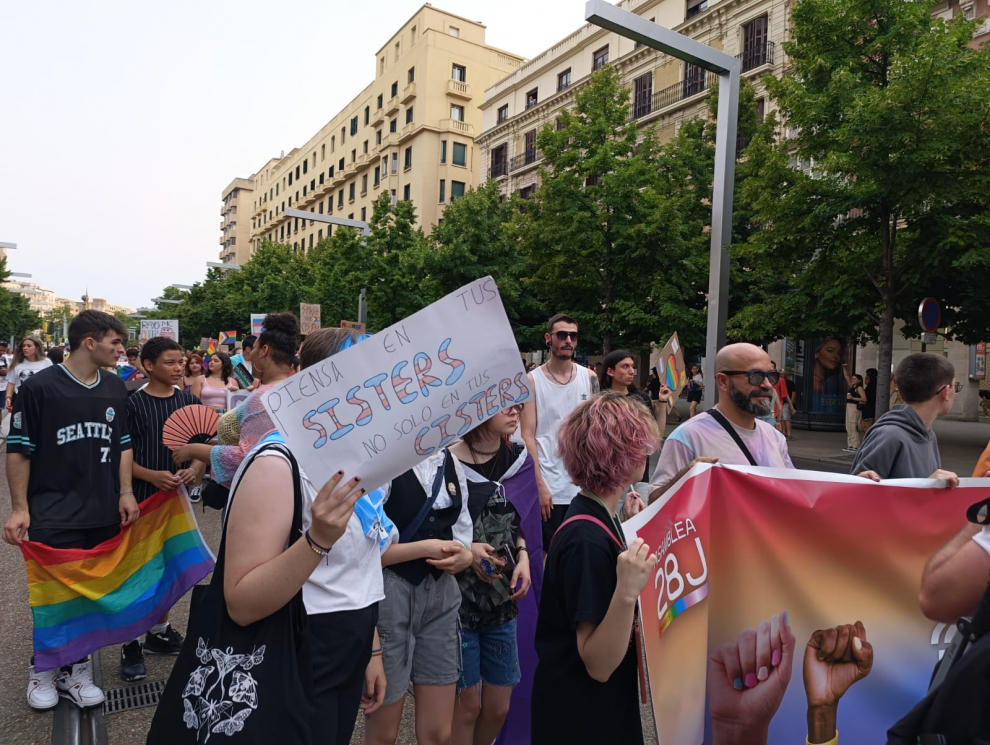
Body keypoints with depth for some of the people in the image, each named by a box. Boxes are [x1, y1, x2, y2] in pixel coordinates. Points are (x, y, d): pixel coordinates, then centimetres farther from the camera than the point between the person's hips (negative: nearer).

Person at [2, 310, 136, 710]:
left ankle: (75, 668, 25)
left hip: (105, 514, 4)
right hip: (54, 516, -4)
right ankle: (44, 669, 28)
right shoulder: (40, 386, -8)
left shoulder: (116, 388, 6)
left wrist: (125, 492, 3)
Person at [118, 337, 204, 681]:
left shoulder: (188, 401, 2)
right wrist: (152, 475, -23)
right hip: (142, 497, -4)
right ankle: (132, 643, 16)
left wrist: (195, 468, -14)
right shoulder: (132, 403, -9)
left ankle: (159, 631, 31)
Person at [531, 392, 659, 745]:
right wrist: (627, 594, -39)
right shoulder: (587, 541, -29)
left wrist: (628, 526, 14)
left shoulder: (597, 518, -1)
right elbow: (599, 665, -25)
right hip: (581, 716, -9)